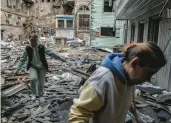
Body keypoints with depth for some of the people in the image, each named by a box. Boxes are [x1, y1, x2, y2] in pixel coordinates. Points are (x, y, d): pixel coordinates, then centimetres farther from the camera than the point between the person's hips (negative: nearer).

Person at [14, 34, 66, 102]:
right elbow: (22, 59, -4)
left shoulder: (42, 47, -10)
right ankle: (34, 93, 2)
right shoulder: (27, 48, -8)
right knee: (33, 78, -28)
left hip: (41, 67, 1)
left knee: (41, 83, 6)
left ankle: (41, 95, 37)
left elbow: (51, 53, -7)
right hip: (32, 67, 0)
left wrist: (61, 58, -8)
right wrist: (17, 69, -10)